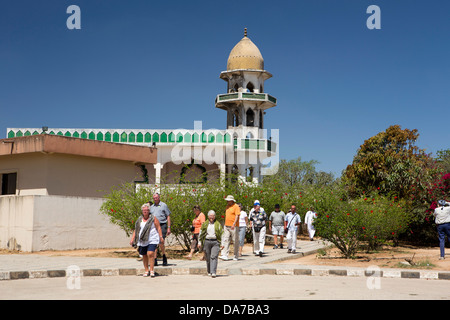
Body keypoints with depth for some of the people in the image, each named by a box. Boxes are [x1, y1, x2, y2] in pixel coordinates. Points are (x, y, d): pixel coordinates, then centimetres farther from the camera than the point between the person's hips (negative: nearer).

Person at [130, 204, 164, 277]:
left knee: (150, 254, -18)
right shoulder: (139, 220, 12)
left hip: (152, 240, -4)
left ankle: (152, 270, -11)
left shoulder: (153, 218, 0)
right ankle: (146, 270, 21)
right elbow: (136, 230, 15)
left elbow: (158, 228, -1)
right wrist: (132, 239, 8)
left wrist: (161, 237, -8)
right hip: (142, 241, 5)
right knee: (144, 255, 8)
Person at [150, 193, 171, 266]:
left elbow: (168, 217, 3)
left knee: (161, 243, -12)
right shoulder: (151, 207, 17)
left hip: (162, 225, -4)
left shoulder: (164, 205, 4)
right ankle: (155, 260, 4)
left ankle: (164, 257, 9)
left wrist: (169, 228, -5)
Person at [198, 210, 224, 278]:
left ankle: (213, 272, -17)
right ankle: (209, 272, 21)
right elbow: (201, 233, 12)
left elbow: (221, 234, 5)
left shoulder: (218, 224, 8)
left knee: (214, 257, -12)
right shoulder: (205, 224, 10)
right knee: (208, 258, 6)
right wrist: (199, 242, 4)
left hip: (215, 242, -2)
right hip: (207, 241, 2)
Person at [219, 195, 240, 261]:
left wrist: (234, 224, -26)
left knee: (235, 241, 1)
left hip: (233, 227, -7)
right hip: (226, 226, 7)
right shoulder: (227, 206, 16)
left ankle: (236, 256, 11)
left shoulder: (236, 206, -7)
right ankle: (224, 255, -7)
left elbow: (237, 216, -15)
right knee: (226, 240, -3)